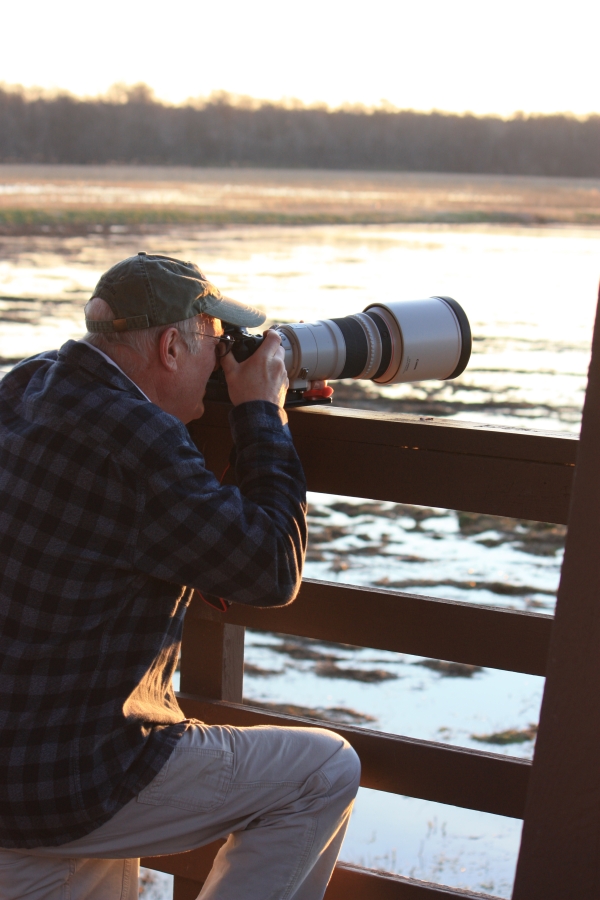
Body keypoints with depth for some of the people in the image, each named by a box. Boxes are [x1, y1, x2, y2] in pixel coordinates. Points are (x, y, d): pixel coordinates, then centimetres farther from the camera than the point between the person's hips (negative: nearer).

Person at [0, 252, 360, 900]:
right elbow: (273, 573, -16)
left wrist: (259, 411, 12)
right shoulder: (133, 441, -26)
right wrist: (262, 411, -7)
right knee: (326, 773, 4)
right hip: (57, 789, -9)